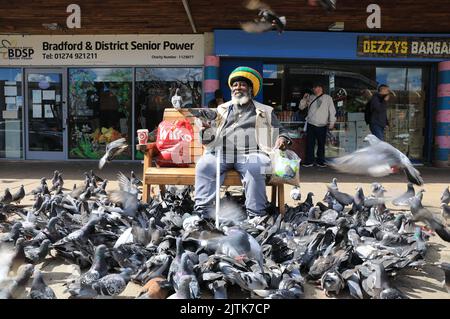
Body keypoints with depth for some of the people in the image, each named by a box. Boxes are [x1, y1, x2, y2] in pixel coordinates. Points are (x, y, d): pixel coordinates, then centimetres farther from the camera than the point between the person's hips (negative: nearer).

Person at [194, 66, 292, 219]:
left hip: (250, 153, -1)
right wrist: (206, 130, -4)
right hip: (221, 150, 2)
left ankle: (256, 216, -29)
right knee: (203, 166, -28)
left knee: (255, 169, -35)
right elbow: (210, 136, 20)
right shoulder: (222, 109, 26)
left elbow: (280, 131, 22)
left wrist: (283, 138, -2)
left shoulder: (265, 111, 23)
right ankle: (202, 213, -25)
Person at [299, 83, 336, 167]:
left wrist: (332, 123, -1)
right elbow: (301, 107, 17)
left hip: (322, 126, -2)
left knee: (321, 144, 3)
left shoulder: (327, 98, 6)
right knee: (310, 143, 1)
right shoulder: (310, 97, 14)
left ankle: (320, 161, 13)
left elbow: (332, 111, 5)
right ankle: (309, 161, 8)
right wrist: (304, 98, 1)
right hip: (310, 125, 2)